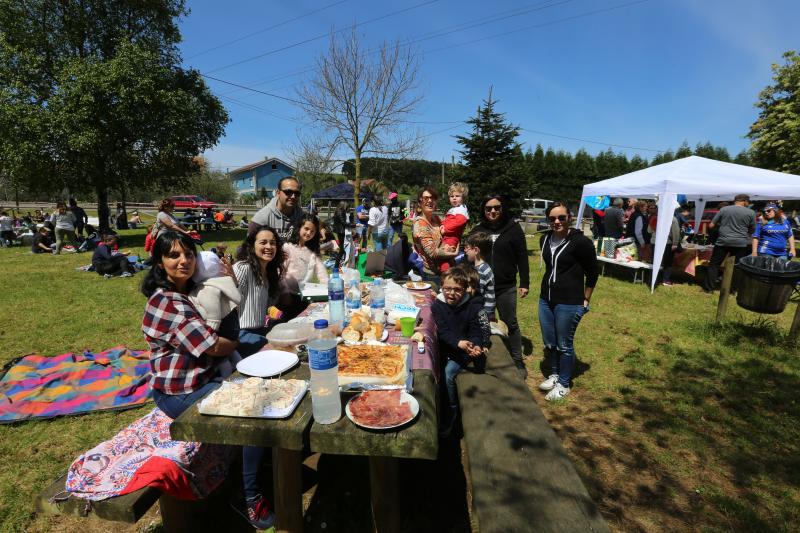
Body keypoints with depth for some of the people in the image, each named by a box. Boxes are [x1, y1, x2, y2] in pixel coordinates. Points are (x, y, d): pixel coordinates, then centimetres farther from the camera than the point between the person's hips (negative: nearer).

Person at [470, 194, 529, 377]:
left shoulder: (513, 228, -3)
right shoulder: (478, 230, 4)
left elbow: (522, 257, -2)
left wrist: (524, 283, -4)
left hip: (506, 287, -2)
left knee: (511, 324, 8)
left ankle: (518, 362, 23)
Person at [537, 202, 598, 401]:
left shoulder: (580, 242, -15)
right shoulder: (545, 239, 4)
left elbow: (593, 273, -6)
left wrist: (585, 300, -3)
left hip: (569, 303, -6)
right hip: (545, 299, 6)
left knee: (564, 345, 8)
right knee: (549, 342, 17)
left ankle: (563, 384, 27)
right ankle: (555, 374, 39)